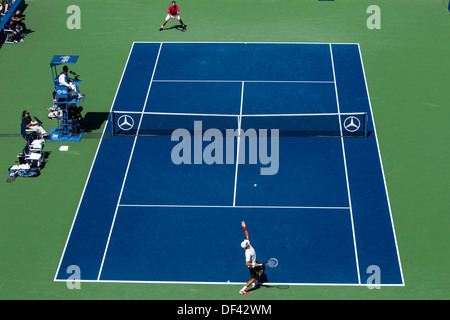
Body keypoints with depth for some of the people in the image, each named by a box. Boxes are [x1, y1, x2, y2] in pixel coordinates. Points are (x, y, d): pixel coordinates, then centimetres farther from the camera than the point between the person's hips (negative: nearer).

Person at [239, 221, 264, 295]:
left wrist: (244, 227, -15)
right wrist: (254, 264, -38)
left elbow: (247, 235, -7)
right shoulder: (248, 253, -36)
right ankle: (243, 290, -3)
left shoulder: (248, 244, -14)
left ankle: (255, 284, 36)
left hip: (254, 264, 9)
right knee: (253, 279, -3)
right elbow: (247, 263, -36)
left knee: (261, 270, 26)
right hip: (251, 266, -9)